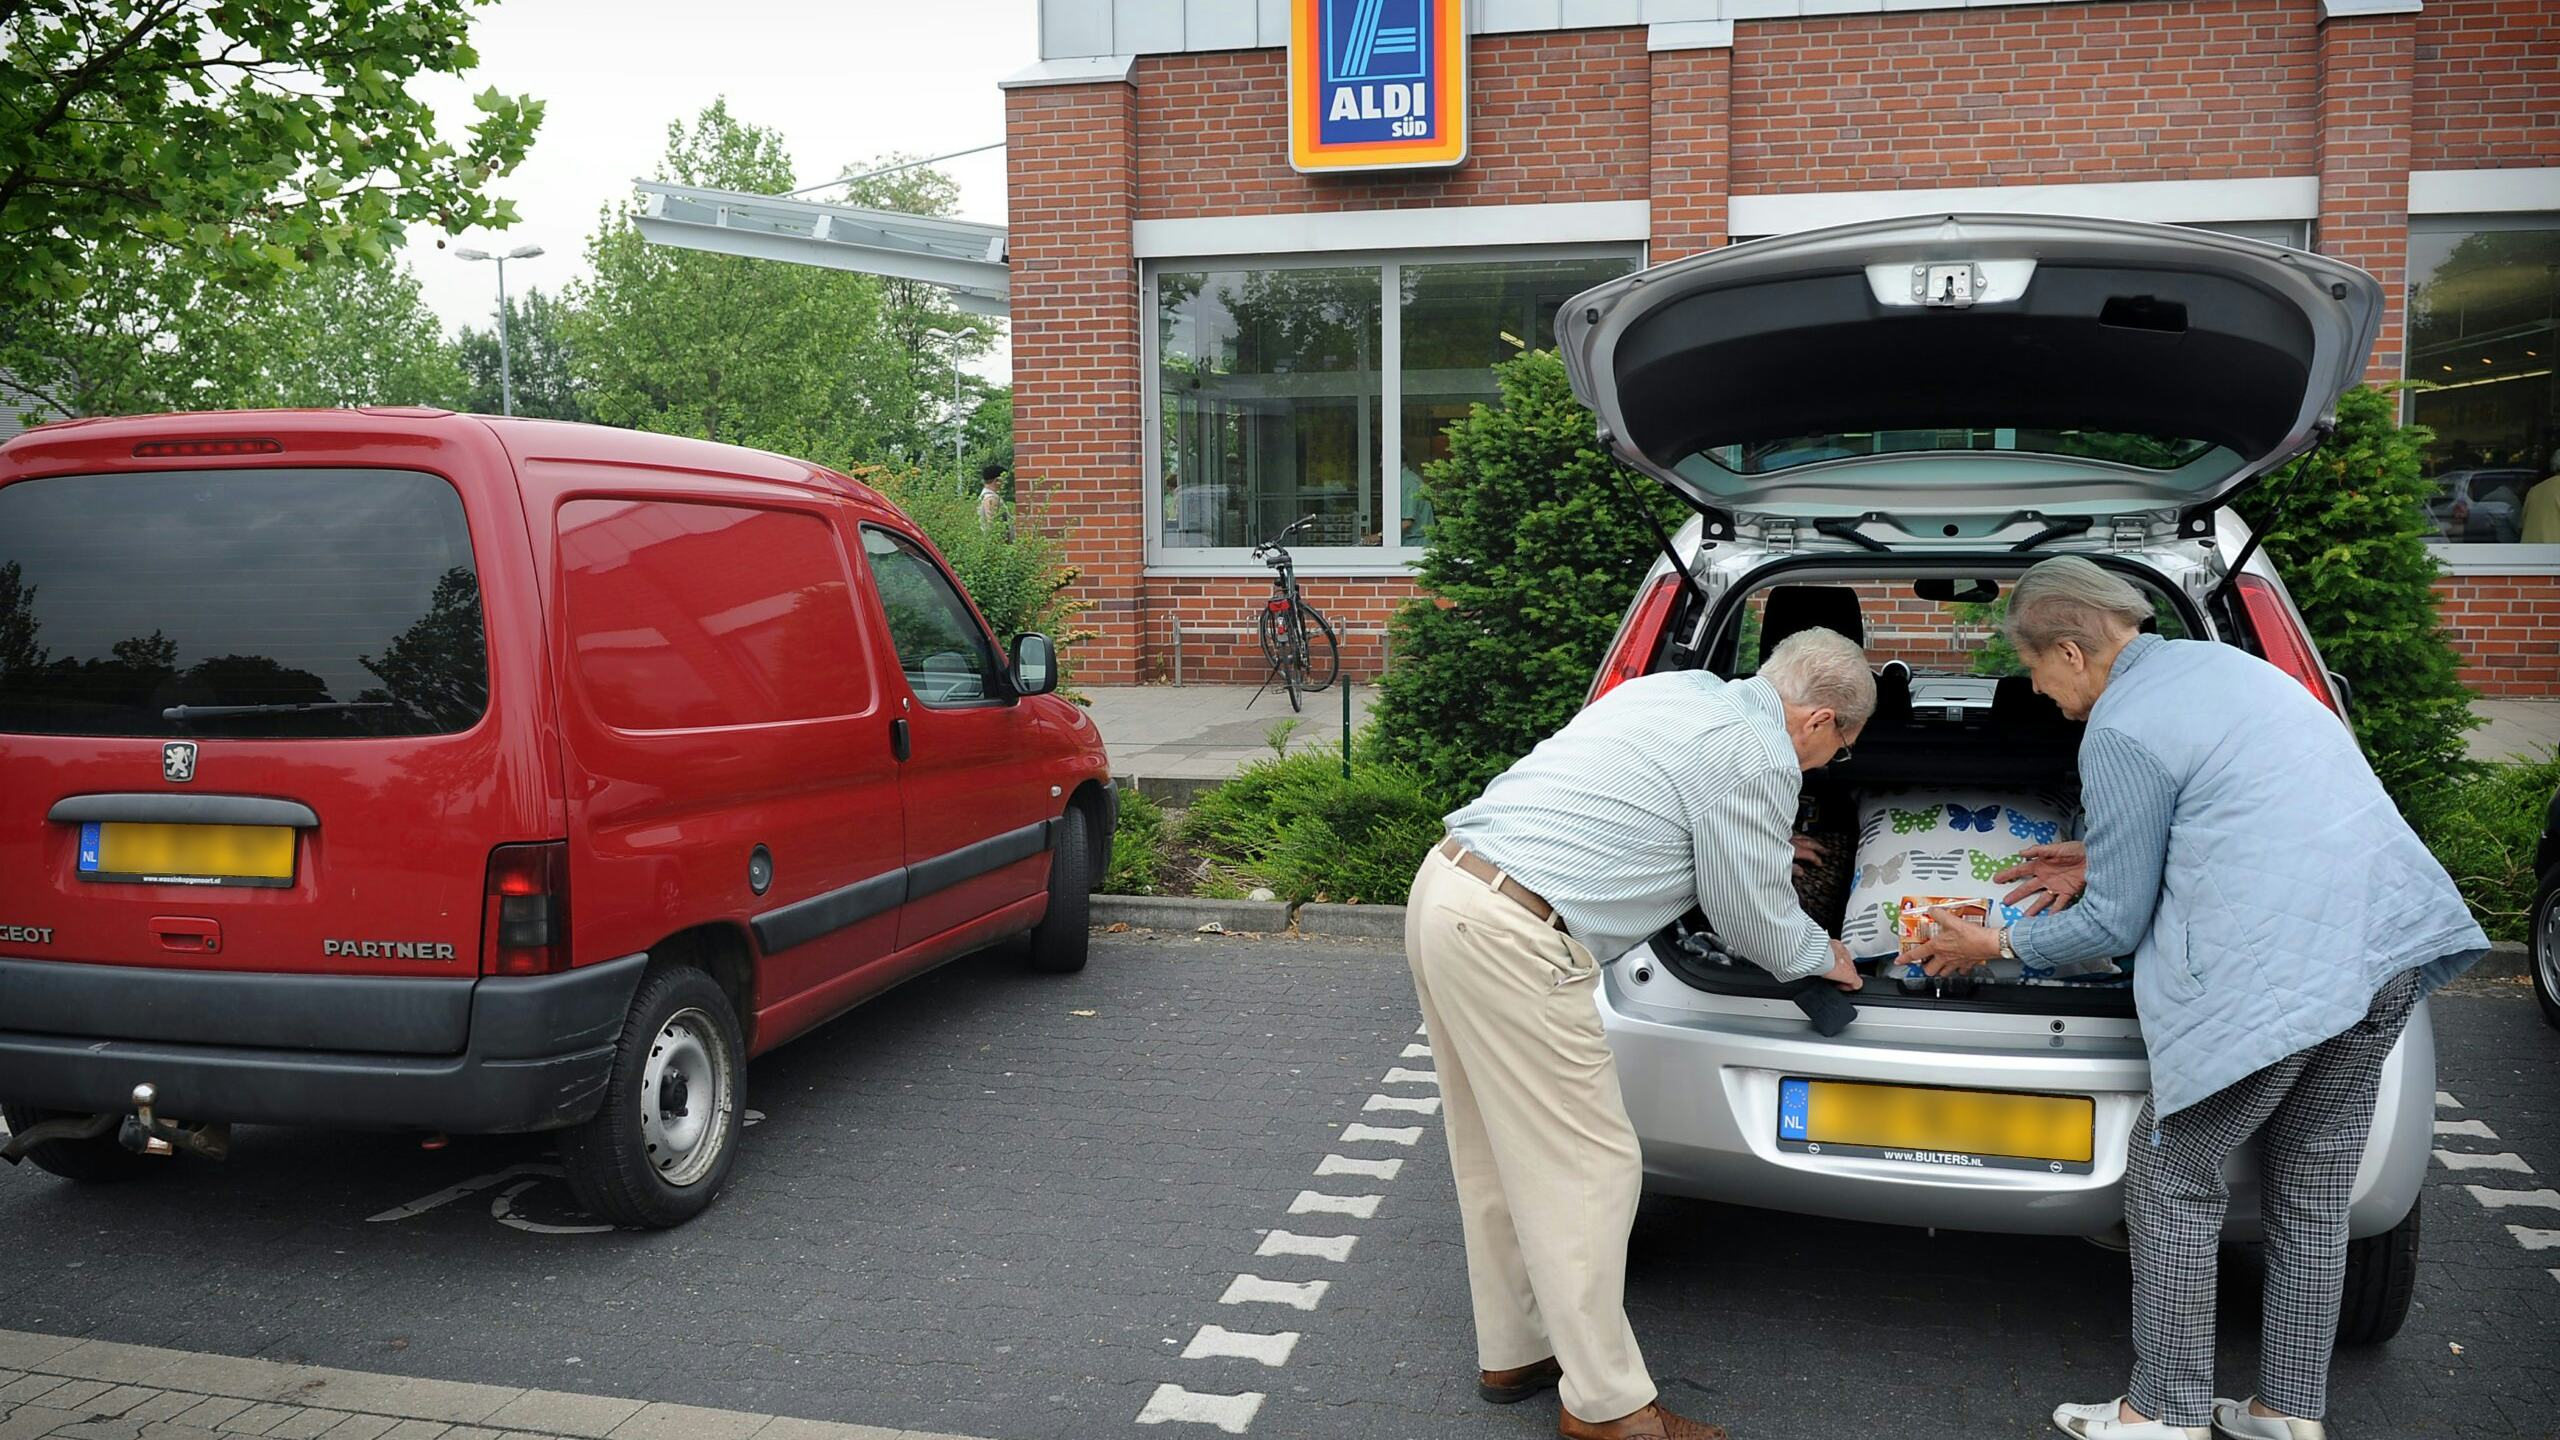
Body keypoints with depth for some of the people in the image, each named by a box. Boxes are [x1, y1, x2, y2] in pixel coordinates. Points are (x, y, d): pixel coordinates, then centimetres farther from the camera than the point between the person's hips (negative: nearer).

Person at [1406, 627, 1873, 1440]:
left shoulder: (1682, 691, 18)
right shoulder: (1759, 756, -8)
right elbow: (1755, 924, 2)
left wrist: (1761, 848, 52)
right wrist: (1825, 959, 22)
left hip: (1446, 885, 10)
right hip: (1510, 938, -10)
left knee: (1502, 1157, 19)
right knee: (1588, 1170, 1)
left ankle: (1513, 1354, 32)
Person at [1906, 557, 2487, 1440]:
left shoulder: (2119, 734, -8)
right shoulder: (2218, 661, 18)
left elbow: (2117, 926, -1)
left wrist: (1995, 946, 12)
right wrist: (2103, 860, 34)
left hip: (2277, 973, -9)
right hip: (2391, 946, 9)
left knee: (2172, 1181, 6)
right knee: (2311, 1193, 17)